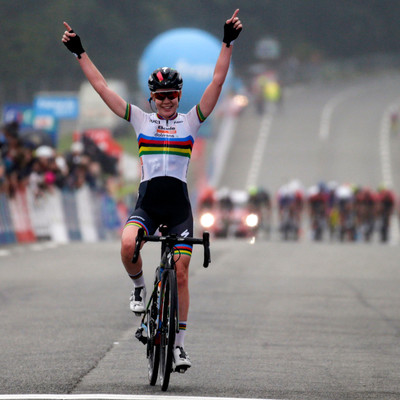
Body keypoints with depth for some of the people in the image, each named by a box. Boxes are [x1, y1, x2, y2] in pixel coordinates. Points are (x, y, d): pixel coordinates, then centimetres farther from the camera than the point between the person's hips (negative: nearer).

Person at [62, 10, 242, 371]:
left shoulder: (190, 121, 7)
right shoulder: (141, 120, 9)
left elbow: (217, 82, 0)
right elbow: (102, 87, 9)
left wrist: (228, 43, -7)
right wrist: (80, 53, 7)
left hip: (179, 204, 0)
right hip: (147, 202, 0)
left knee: (180, 273, -3)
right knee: (128, 246, -29)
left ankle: (179, 344, 6)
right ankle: (139, 286, 3)